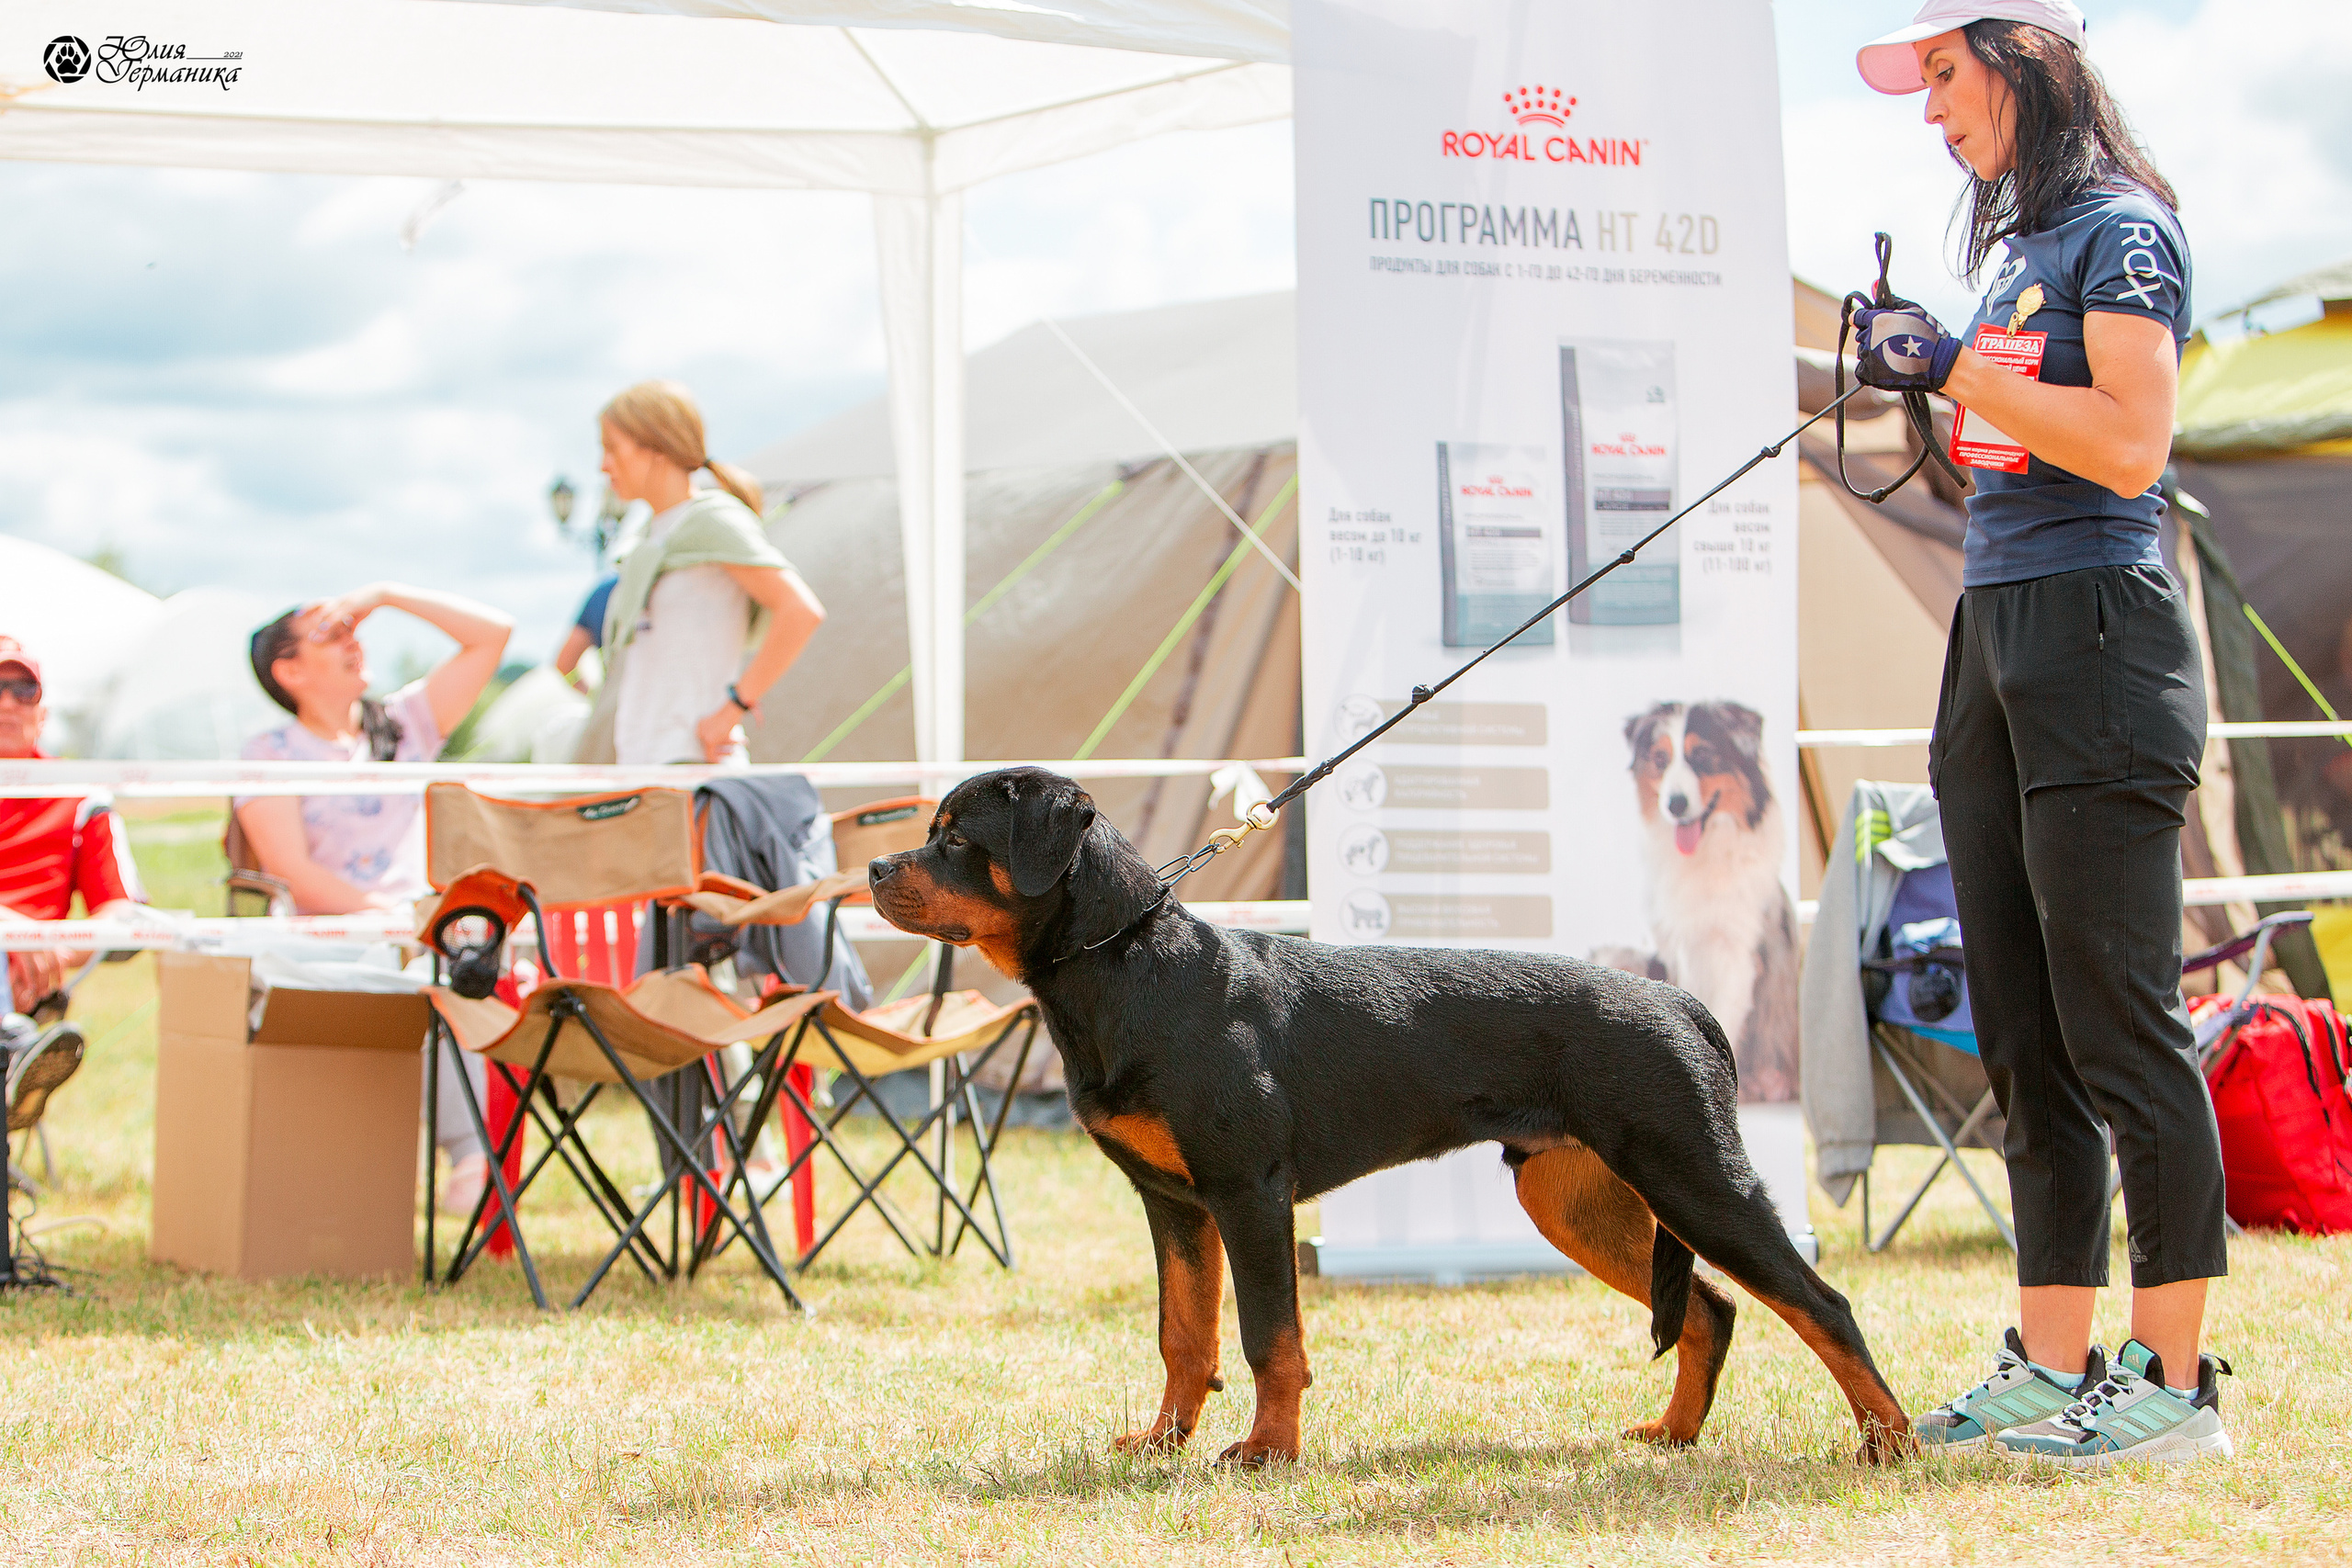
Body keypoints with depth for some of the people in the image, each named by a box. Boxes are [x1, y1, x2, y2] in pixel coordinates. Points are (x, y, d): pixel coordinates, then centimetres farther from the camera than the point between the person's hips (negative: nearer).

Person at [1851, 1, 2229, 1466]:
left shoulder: (2123, 230, -7)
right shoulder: (2022, 245, 19)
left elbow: (2131, 447, -18)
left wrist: (1951, 365, -15)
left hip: (2098, 638, -9)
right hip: (1993, 641, 9)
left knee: (2119, 1021, -9)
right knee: (2024, 1030, 8)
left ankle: (2174, 1380, -5)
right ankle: (2055, 1365, 12)